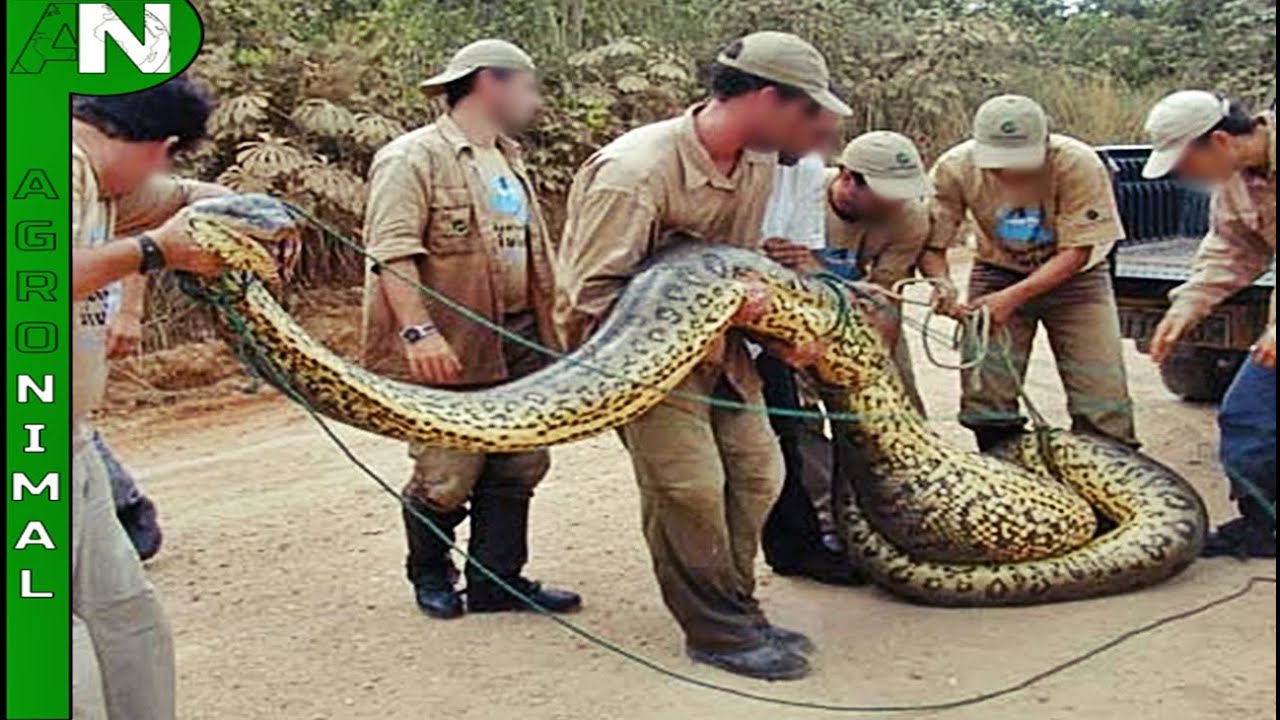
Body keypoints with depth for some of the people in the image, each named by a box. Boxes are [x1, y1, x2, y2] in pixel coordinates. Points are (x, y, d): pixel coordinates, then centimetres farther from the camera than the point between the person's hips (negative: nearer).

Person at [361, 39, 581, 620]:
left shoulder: (509, 160, 19)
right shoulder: (413, 158, -9)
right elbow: (391, 252, -19)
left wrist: (544, 328, 23)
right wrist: (418, 331, -28)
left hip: (516, 348, 8)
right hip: (448, 354, -8)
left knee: (519, 465, 9)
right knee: (447, 475, -1)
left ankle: (497, 580, 22)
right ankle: (430, 574, 25)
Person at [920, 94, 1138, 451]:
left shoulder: (1078, 165, -26)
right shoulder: (955, 168, -20)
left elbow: (1076, 252, -24)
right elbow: (932, 245, -12)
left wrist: (1013, 296, -35)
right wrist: (941, 286, -34)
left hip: (1073, 277, -1)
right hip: (997, 272, 2)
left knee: (1103, 404, -8)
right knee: (984, 395, -4)